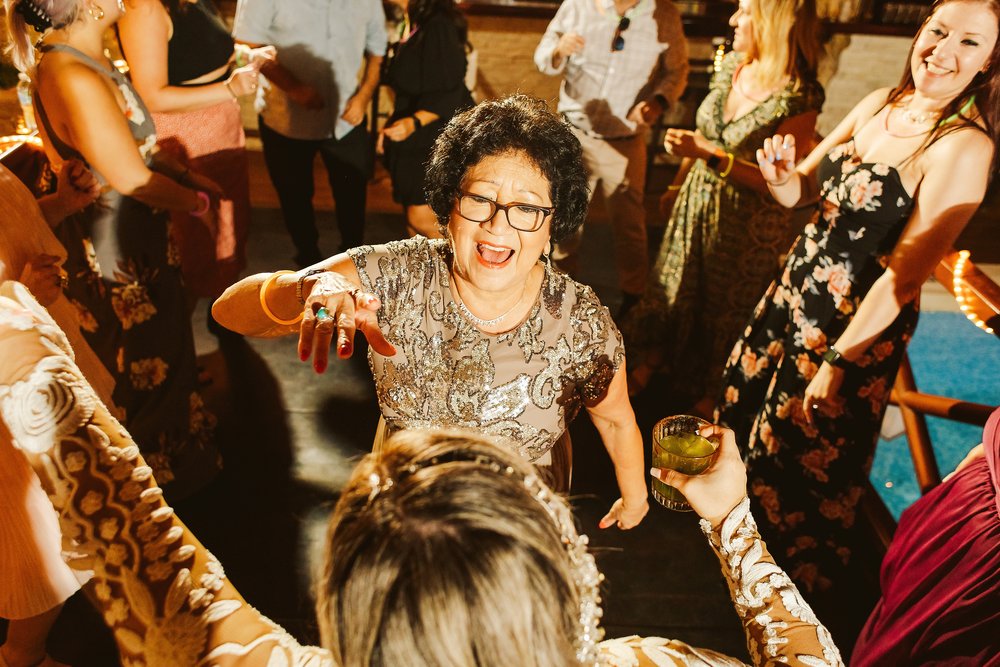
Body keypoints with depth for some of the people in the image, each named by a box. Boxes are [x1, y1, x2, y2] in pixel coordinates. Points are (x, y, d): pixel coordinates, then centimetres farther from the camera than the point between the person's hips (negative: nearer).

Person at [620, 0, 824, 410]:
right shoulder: (731, 66, -3)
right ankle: (646, 366, 41)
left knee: (727, 307, 14)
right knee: (671, 289, 19)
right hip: (697, 201, 6)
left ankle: (710, 394, 37)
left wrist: (709, 155, -29)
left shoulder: (798, 98, -22)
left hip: (750, 222, -5)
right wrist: (678, 185, 18)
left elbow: (775, 179, -21)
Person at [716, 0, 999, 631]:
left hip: (858, 324, -7)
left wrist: (836, 360, -19)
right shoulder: (880, 103, -1)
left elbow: (905, 272, -21)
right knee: (748, 401, 22)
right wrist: (781, 175, -18)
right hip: (797, 292, 7)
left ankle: (801, 583, 41)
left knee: (804, 455, 11)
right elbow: (802, 192, 5)